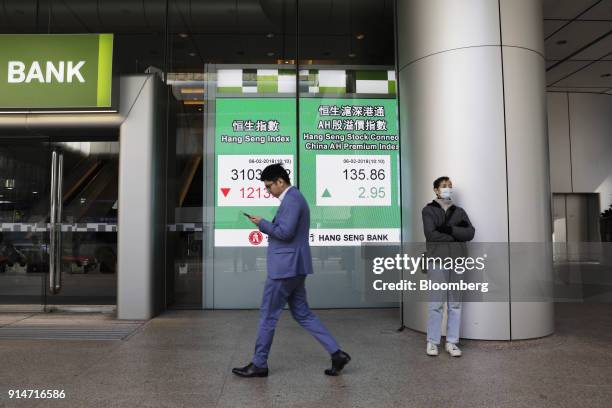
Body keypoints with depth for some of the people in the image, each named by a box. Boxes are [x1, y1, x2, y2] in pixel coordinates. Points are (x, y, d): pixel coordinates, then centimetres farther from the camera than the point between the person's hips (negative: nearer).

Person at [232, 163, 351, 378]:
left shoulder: (291, 199, -15)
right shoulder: (294, 198, 18)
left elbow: (285, 232, -23)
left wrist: (262, 223, -11)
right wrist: (266, 225, 11)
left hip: (285, 267, -10)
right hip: (293, 266, 10)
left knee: (268, 315, 3)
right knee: (302, 314, 13)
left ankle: (259, 364, 17)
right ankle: (337, 354, 12)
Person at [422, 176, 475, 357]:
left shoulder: (459, 211, 16)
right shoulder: (429, 210, 5)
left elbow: (470, 233, 1)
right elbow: (431, 235, -10)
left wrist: (448, 229, -10)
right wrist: (457, 232, -5)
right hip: (437, 261, -4)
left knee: (455, 304, 6)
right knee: (436, 303, -3)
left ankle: (452, 342, 14)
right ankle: (432, 342, 8)